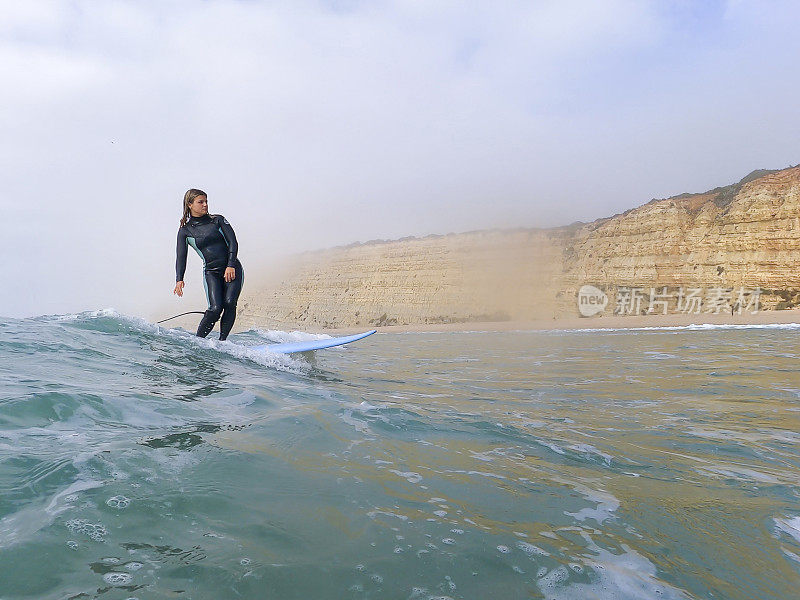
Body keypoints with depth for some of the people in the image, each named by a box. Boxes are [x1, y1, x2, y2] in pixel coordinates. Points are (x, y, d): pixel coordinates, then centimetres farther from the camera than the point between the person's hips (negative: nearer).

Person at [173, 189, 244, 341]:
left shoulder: (218, 220, 9)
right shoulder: (185, 231, 6)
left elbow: (232, 241, 2)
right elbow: (181, 257, 0)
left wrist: (231, 266, -12)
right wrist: (179, 280, -16)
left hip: (233, 269, 1)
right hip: (211, 272, -1)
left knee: (230, 303, -21)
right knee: (216, 308, -20)